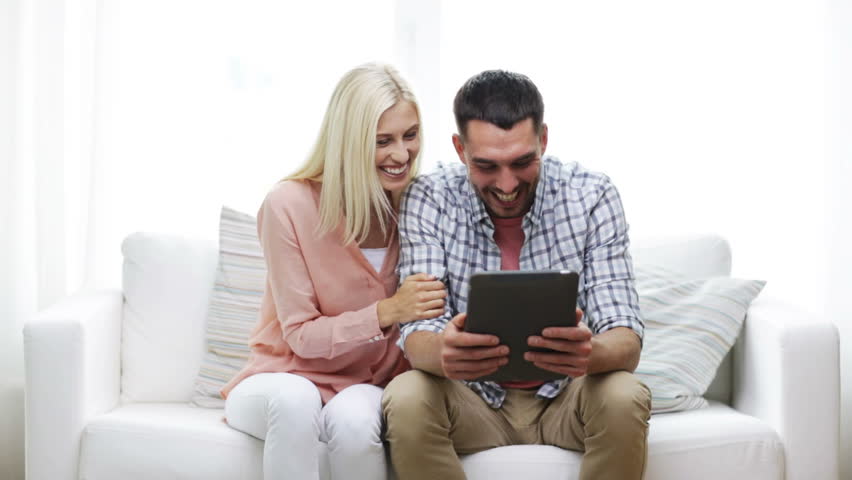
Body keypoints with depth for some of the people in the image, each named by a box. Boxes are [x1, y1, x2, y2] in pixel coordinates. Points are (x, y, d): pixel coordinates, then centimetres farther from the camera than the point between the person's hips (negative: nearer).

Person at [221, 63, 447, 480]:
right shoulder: (289, 205, -14)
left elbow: (424, 315, 6)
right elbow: (301, 336, -11)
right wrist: (386, 312, -27)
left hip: (366, 386, 2)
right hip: (285, 378, -1)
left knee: (352, 416, -33)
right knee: (295, 399, -36)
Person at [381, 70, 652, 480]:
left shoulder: (592, 197, -13)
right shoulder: (428, 200, -12)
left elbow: (625, 342, -17)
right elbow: (418, 334, -17)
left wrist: (591, 352, -43)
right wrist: (442, 352, -44)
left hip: (564, 396, 1)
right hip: (473, 398, 0)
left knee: (624, 399, -31)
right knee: (405, 401, -30)